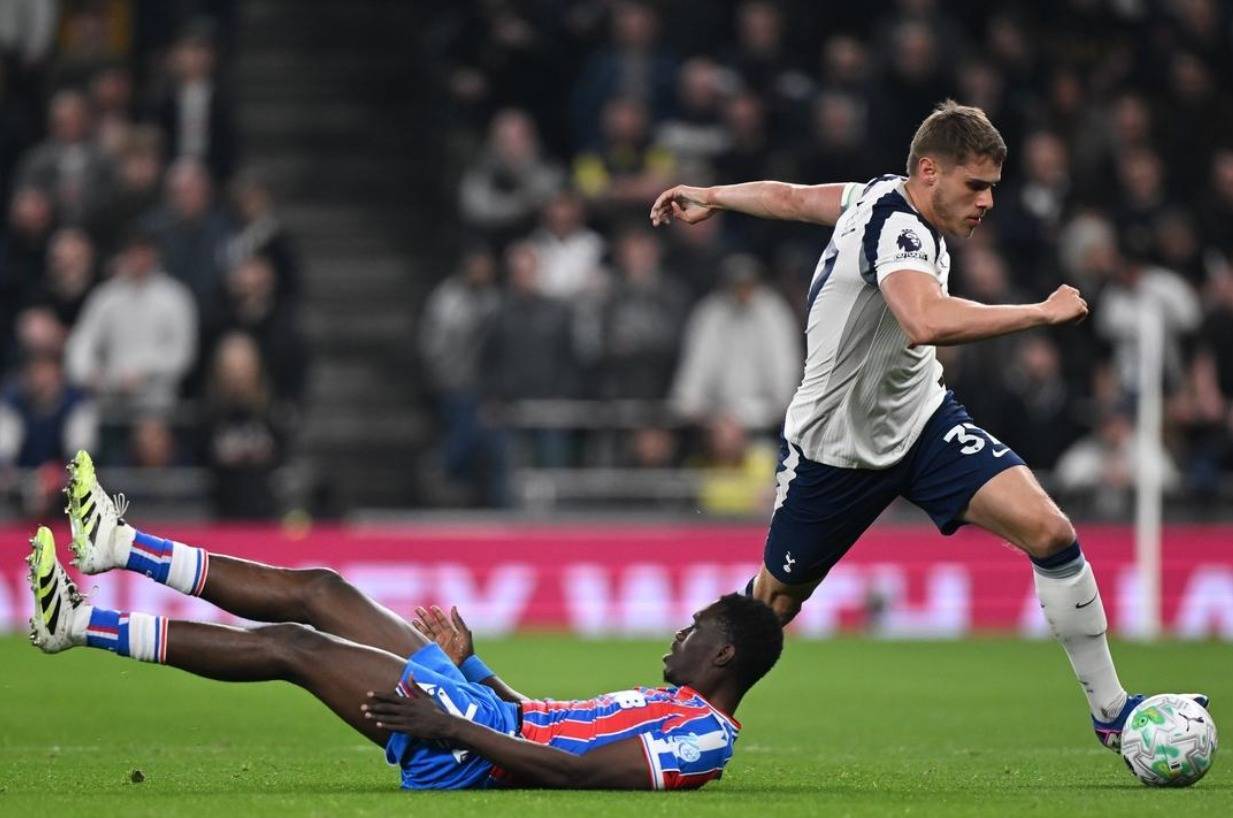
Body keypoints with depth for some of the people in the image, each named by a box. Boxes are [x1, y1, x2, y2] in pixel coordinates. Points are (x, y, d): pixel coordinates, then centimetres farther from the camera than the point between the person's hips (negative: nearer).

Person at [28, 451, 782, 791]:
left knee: (292, 647, -13)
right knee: (317, 591, 9)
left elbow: (576, 771, -26)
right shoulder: (675, 708, 19)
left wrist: (455, 730, -28)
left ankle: (79, 624, -9)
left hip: (467, 755, -10)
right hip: (487, 714, 10)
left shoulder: (706, 738, -14)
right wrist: (473, 665, 25)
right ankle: (121, 546, 13)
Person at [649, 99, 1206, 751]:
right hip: (837, 445, -7)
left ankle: (1110, 711, -8)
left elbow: (788, 197, 13)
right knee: (775, 601, 10)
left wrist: (710, 197, 31)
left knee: (1049, 532, -13)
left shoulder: (885, 196, -3)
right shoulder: (897, 227, -29)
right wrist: (1043, 312, -41)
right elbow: (927, 322, -50)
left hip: (923, 418, 7)